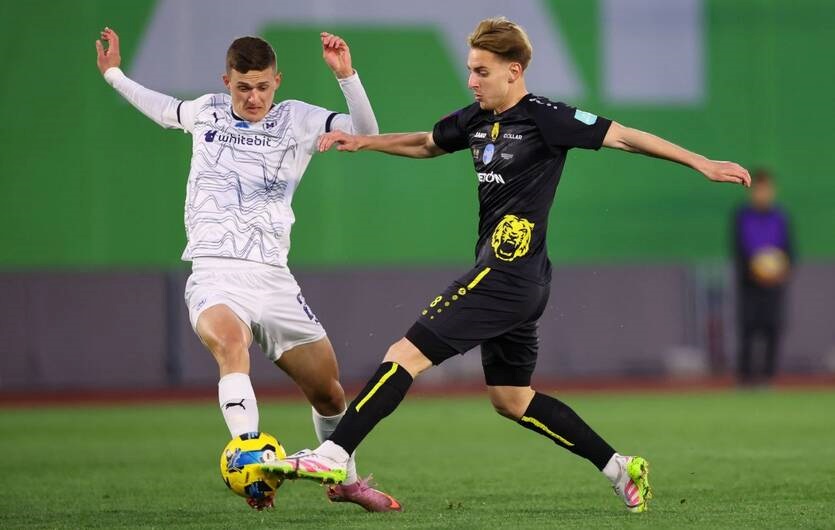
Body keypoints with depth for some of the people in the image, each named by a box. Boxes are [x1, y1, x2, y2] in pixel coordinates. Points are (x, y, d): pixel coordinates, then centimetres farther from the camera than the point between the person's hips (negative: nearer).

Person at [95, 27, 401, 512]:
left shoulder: (298, 120, 6)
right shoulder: (206, 111, 12)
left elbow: (366, 134, -6)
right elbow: (166, 111, 35)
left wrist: (346, 74, -17)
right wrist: (114, 75, 37)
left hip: (273, 278, 1)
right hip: (214, 276, -1)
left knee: (329, 392, 9)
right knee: (230, 341, -37)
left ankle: (345, 481, 35)